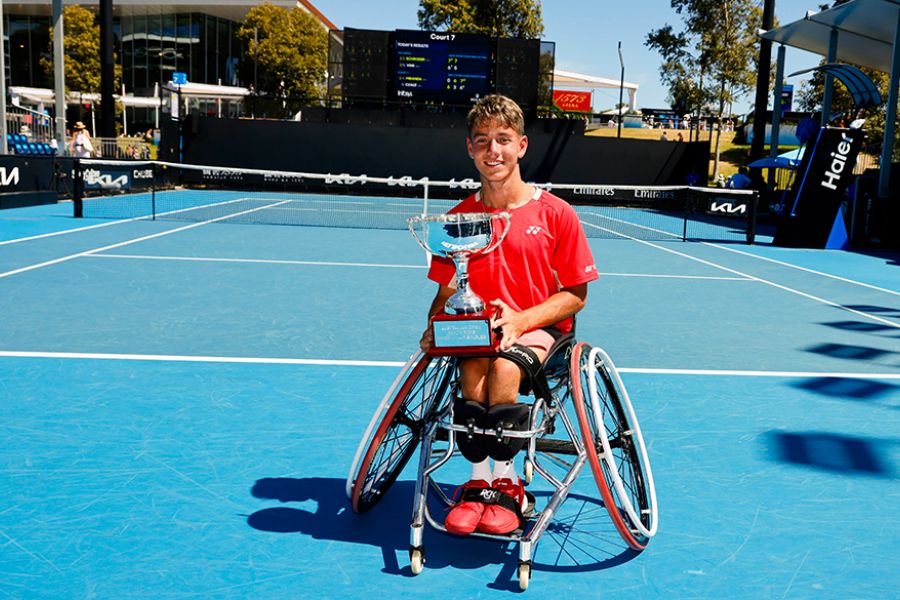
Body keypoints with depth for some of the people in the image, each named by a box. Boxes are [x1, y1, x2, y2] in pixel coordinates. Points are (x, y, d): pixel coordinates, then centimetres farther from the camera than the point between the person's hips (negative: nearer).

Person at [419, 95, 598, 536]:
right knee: (472, 371, -31)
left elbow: (575, 294, -2)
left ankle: (504, 484, -12)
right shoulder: (458, 218, 6)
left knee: (505, 368, -33)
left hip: (541, 328, -2)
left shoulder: (555, 214, -3)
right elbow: (447, 292, 11)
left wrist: (522, 319, -18)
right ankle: (479, 481, -13)